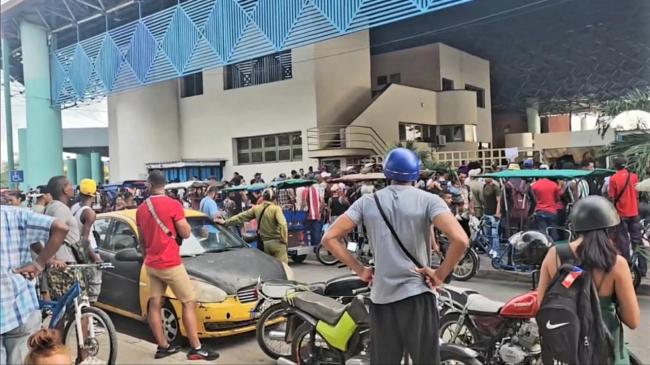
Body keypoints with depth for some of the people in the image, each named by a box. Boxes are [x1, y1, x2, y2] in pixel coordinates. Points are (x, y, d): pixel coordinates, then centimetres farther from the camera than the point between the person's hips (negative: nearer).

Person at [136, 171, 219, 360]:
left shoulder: (141, 209, 6)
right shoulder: (173, 204, -15)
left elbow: (141, 240, 15)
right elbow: (186, 233, -12)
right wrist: (183, 222, 6)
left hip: (151, 265, 7)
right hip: (170, 263, -7)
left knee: (155, 304, 10)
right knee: (189, 302, -1)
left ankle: (163, 347, 17)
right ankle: (196, 348, -1)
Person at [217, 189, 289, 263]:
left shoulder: (256, 209, 6)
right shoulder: (276, 208, -8)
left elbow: (241, 216, 14)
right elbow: (283, 224, -21)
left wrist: (225, 222, 23)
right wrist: (284, 239, -9)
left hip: (265, 243, 5)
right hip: (277, 242, -5)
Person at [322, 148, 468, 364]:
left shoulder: (367, 202, 3)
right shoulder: (428, 200, -5)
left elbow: (329, 238, 0)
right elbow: (460, 240, -19)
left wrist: (360, 270, 4)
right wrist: (440, 274, -7)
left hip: (380, 297, 3)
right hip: (417, 296, -2)